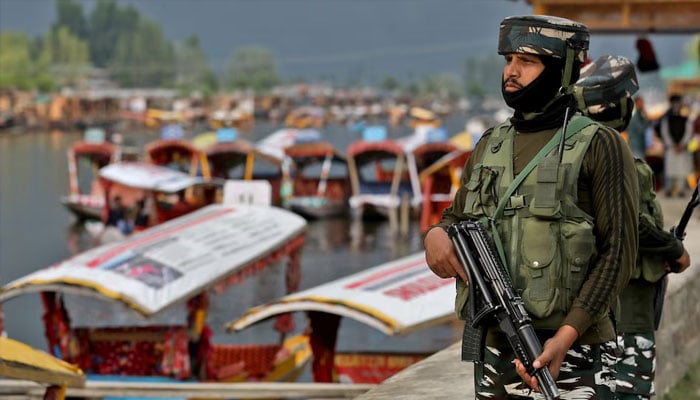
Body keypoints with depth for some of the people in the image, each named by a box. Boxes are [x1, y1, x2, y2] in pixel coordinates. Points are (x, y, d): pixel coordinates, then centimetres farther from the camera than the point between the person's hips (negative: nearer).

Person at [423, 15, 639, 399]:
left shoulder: (598, 146, -5)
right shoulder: (489, 145, 13)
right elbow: (456, 217, 21)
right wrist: (436, 235, -4)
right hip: (494, 354, 6)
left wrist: (566, 335, -18)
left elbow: (618, 252, -9)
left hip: (571, 355, -5)